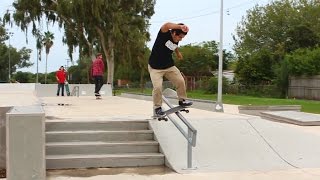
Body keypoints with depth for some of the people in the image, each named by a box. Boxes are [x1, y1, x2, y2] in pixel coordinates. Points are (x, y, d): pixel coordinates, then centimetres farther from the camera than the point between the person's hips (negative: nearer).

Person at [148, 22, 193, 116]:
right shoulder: (164, 34, -21)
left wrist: (178, 53, 38)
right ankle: (157, 107, 3)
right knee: (157, 87, -18)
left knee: (180, 81, -4)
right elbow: (166, 25, -46)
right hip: (155, 67, -6)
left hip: (169, 66, 6)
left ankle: (182, 100, 19)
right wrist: (180, 26, -56)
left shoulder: (176, 40, -1)